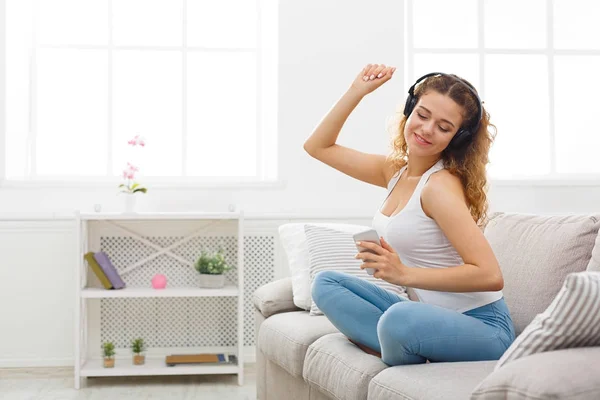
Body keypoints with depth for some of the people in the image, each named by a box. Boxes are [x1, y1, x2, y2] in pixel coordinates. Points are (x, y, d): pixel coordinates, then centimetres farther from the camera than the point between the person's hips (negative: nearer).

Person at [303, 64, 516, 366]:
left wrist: (404, 274, -27)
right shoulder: (395, 171, 6)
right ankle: (403, 351, -9)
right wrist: (357, 91, 5)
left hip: (480, 327, -8)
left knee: (399, 319, -38)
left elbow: (490, 275, -25)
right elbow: (318, 147, 16)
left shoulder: (440, 185, -19)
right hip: (433, 319, 8)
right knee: (327, 283, 7)